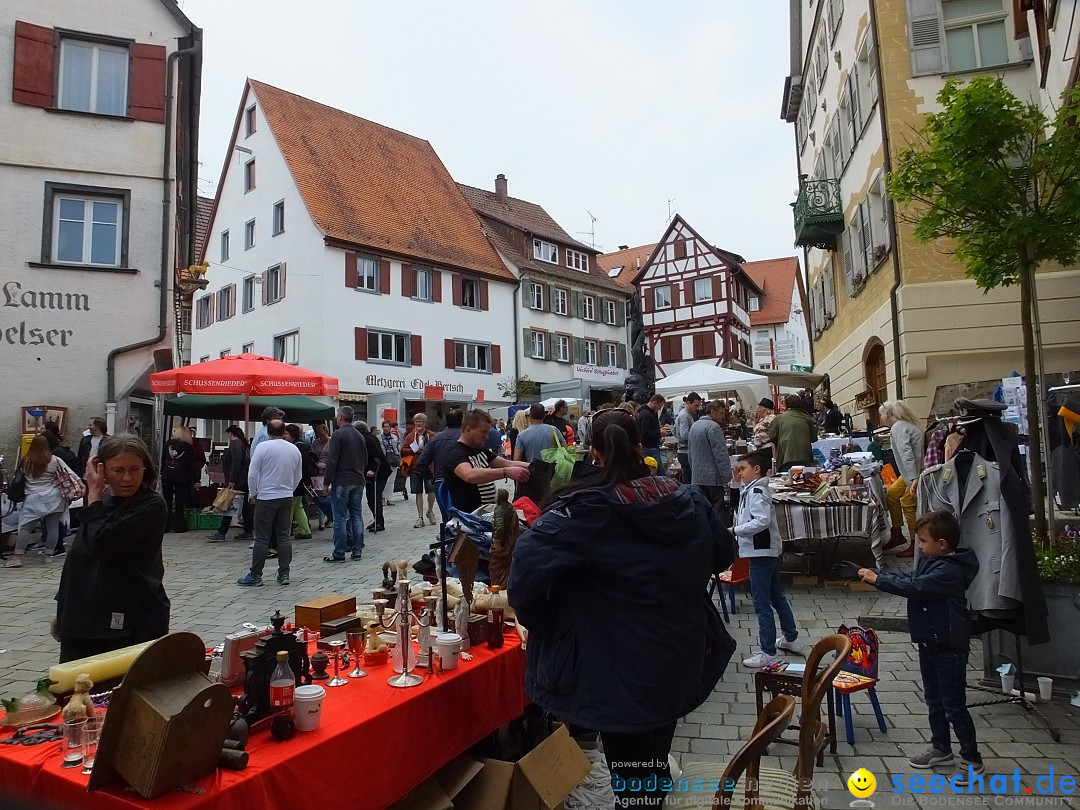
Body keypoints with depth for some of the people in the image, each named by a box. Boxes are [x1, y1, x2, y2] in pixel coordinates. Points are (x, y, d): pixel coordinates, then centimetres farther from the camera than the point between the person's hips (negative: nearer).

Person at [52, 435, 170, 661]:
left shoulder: (152, 505, -12)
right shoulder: (101, 502, 11)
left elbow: (102, 544, -22)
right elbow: (76, 559, 20)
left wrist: (94, 494, -12)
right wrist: (62, 611, 22)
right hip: (82, 618, 7)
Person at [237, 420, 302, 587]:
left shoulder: (263, 447, -11)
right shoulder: (295, 449, 4)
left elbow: (252, 474, -9)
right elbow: (298, 477, 11)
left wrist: (253, 493, 5)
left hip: (266, 498, -4)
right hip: (286, 498, 4)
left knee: (262, 538, 1)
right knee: (284, 537, 8)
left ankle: (255, 575, 7)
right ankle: (284, 574, 10)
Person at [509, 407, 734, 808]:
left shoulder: (584, 508, -19)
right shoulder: (689, 500, -2)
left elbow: (530, 553, -30)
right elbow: (724, 554, 12)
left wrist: (529, 613, -13)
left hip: (620, 670, -5)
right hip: (678, 660, 6)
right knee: (655, 766, 27)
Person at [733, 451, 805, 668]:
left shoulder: (756, 492, -19)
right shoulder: (753, 489, 10)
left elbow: (762, 521, -30)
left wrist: (735, 530, -25)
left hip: (761, 553, -10)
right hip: (770, 550, 10)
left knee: (762, 603, -3)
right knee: (777, 597, 22)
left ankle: (768, 652, 5)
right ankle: (791, 639, 37)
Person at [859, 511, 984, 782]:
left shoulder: (949, 570, -25)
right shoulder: (931, 560, 6)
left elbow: (914, 587, -32)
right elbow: (909, 577, 9)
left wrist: (877, 579, -25)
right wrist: (876, 574, -6)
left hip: (948, 647, -9)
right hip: (929, 643, 10)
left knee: (953, 705, 3)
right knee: (934, 700, 20)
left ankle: (973, 760, 17)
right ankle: (941, 749, 34)